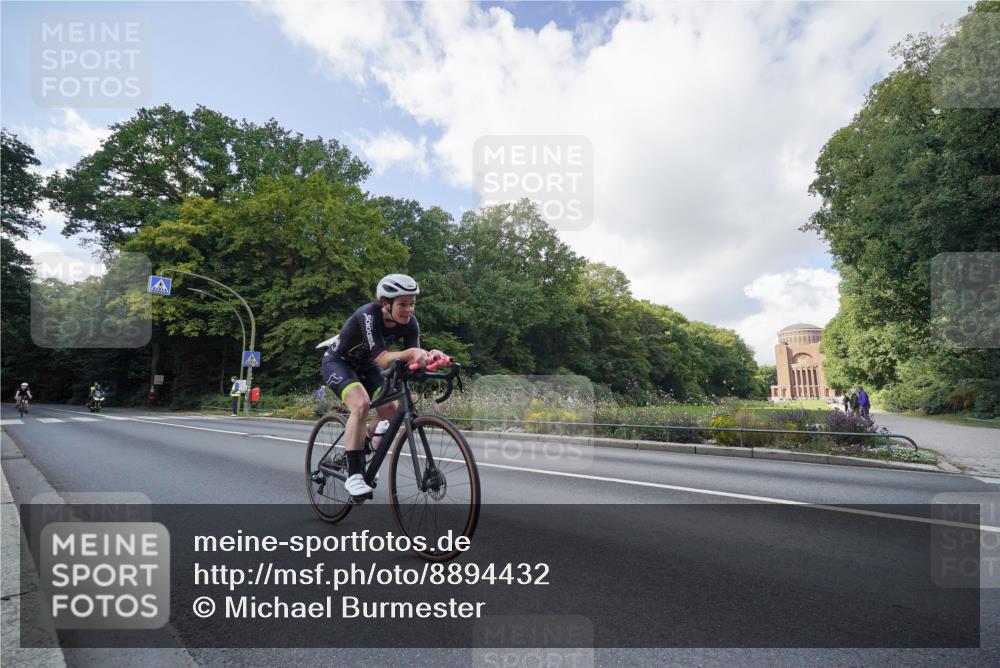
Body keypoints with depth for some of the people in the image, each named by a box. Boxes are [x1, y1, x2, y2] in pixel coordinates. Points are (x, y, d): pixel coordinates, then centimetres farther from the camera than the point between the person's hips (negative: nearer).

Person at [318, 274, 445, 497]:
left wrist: (429, 356, -43)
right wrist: (411, 352, -58)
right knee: (361, 404, -30)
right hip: (338, 361, -6)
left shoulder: (410, 323, -18)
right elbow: (383, 359, -41)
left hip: (364, 365, 6)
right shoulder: (368, 315, -34)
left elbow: (412, 361, -22)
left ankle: (362, 452, 18)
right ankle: (353, 475, -21)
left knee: (391, 409, -10)